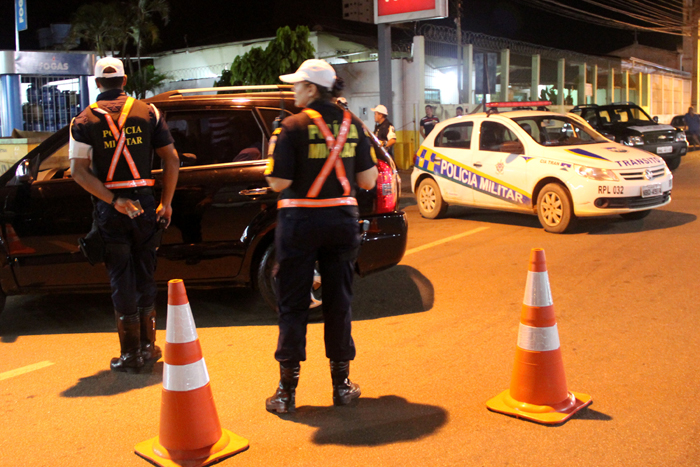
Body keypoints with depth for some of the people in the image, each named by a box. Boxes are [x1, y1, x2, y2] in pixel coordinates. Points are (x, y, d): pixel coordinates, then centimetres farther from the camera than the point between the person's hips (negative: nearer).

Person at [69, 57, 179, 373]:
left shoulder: (85, 120, 0)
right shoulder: (147, 112, 3)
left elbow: (79, 171, -10)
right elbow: (171, 160, 0)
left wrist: (114, 201, -14)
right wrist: (166, 202, 4)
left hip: (109, 209, -1)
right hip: (144, 203, 2)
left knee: (121, 279, 6)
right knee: (145, 276, 14)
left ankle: (131, 354, 10)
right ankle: (148, 347, 22)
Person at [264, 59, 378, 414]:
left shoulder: (292, 127, -10)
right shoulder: (352, 125, 4)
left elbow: (279, 182, -14)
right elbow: (367, 181, 3)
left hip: (301, 221, -3)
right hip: (342, 221, 4)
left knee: (292, 305, 6)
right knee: (338, 302, 13)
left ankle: (287, 389, 12)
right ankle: (342, 384, 20)